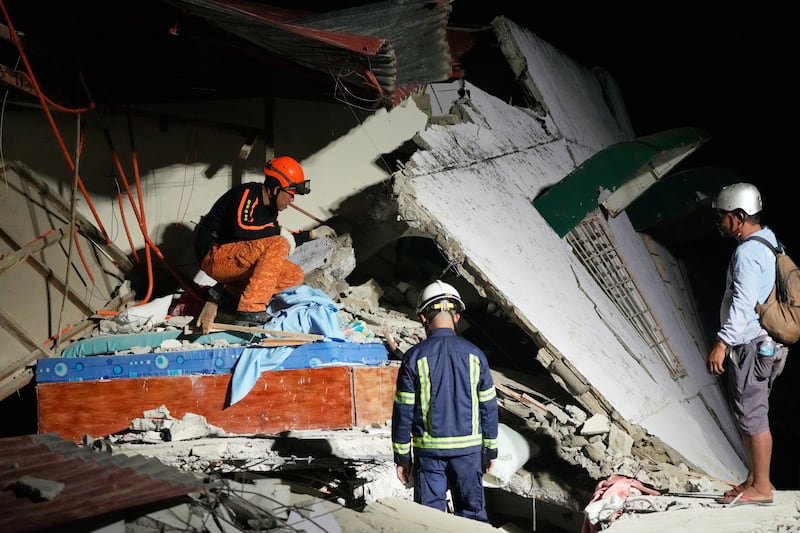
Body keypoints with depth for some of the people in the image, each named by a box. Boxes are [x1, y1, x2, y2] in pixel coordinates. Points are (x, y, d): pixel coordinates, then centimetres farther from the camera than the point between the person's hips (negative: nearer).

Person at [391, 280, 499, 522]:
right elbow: (488, 407, 2)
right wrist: (490, 450, 12)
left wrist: (402, 456, 3)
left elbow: (403, 412, -5)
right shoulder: (474, 354, -2)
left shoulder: (414, 357, -7)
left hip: (428, 448, -1)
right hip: (469, 448, 1)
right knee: (473, 511, 11)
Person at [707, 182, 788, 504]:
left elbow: (743, 303, -25)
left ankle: (761, 487, 1)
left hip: (750, 346, -11)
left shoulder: (747, 252, -17)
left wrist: (722, 342, -26)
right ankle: (755, 479, 24)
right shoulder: (769, 241, 15)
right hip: (766, 342, 11)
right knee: (750, 414, 16)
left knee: (751, 416, -5)